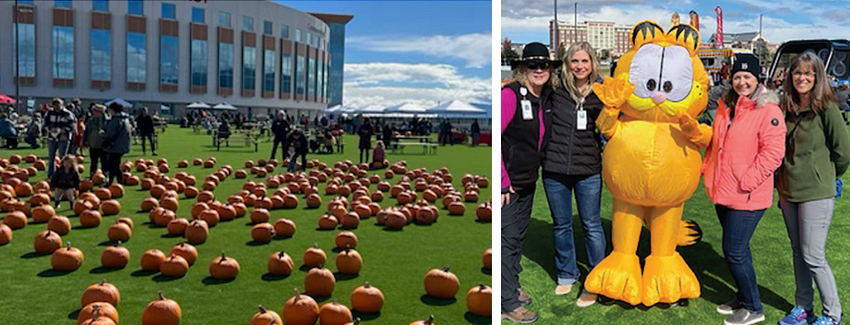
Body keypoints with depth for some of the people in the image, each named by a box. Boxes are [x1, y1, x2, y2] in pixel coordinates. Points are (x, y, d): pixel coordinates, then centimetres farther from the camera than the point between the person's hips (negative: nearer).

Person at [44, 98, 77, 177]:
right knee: (51, 158, 10)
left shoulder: (67, 114, -4)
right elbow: (45, 124, 8)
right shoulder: (49, 113, 7)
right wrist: (50, 129, -13)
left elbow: (72, 126, -6)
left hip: (63, 139, -4)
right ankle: (50, 176, 21)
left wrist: (64, 130, -21)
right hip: (52, 138, 4)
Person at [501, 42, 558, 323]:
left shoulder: (546, 99, 7)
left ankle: (512, 286, 34)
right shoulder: (511, 94, -16)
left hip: (528, 180, 8)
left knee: (519, 234, 18)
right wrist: (503, 180, -19)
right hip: (508, 182, -8)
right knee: (508, 238, -2)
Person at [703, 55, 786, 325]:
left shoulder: (767, 110, -13)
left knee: (734, 252, -4)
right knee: (737, 249, 19)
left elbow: (773, 151, -19)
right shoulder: (725, 107, 11)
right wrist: (708, 170, 11)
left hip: (747, 196, -8)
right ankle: (744, 297, 35)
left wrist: (746, 182, -20)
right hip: (722, 192, 8)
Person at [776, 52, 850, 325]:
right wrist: (780, 182, 11)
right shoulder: (785, 108, 8)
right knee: (798, 252, 14)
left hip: (816, 193, -6)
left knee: (813, 256, -2)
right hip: (788, 192, 6)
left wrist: (825, 177, 5)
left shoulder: (826, 108, -10)